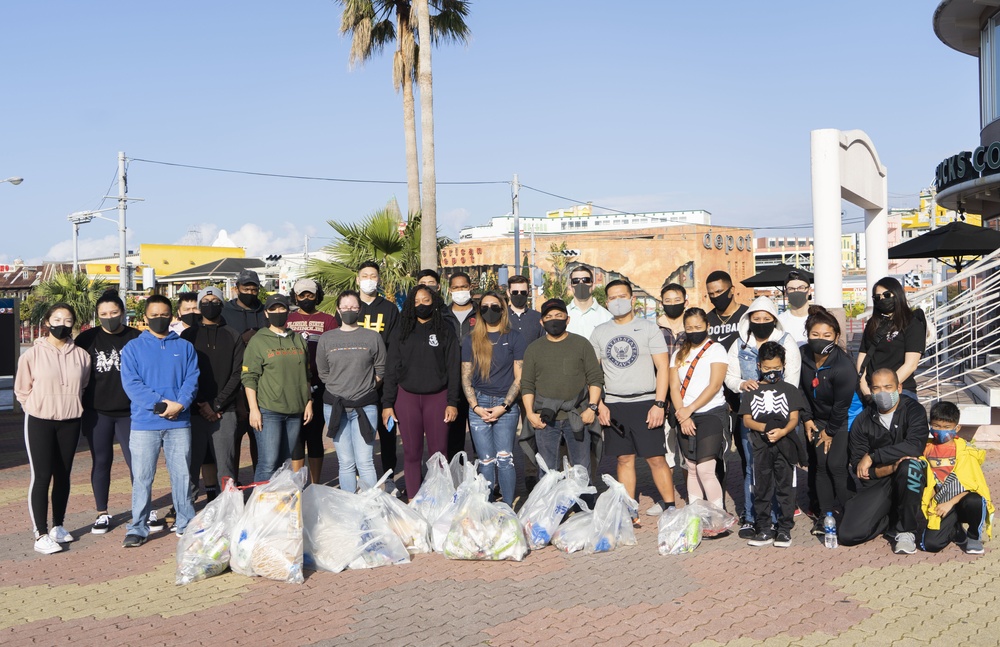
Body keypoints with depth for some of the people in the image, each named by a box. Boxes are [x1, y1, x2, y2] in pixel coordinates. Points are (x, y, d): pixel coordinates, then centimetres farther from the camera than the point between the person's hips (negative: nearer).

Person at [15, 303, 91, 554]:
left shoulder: (81, 355, -1)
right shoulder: (32, 354, -8)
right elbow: (22, 390, 1)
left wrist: (70, 405, 6)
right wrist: (38, 409, 1)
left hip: (70, 423, 3)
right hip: (40, 422, -3)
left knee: (63, 475, 12)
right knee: (41, 477, -4)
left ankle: (58, 526, 25)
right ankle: (41, 535, 0)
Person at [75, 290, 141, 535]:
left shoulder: (136, 339, 0)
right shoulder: (87, 338, 3)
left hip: (129, 412, -1)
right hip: (97, 413, 1)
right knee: (101, 462, 9)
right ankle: (102, 514, 19)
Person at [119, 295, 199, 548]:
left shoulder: (185, 347, 11)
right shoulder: (133, 348, 6)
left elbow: (192, 380, 2)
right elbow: (131, 383, -5)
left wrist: (179, 404, -16)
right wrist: (160, 404, -17)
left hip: (179, 423, 1)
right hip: (144, 423, -1)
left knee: (182, 474, 7)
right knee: (142, 477, 1)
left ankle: (186, 523, 18)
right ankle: (138, 528, 9)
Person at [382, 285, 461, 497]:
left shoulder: (445, 331, 6)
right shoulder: (401, 332, 9)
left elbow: (454, 369, 3)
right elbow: (391, 369, 7)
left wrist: (452, 402, -5)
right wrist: (387, 403, 0)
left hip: (437, 397, -1)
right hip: (407, 397, 1)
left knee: (439, 452, -1)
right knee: (411, 452, 3)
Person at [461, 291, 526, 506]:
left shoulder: (514, 338, 5)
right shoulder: (471, 340, 12)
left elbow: (519, 377, 2)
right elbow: (466, 378, 10)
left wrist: (503, 406, -7)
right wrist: (476, 407, -3)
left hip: (506, 405, -2)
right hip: (478, 405, 2)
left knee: (504, 459, -10)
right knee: (486, 461, 2)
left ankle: (508, 507, -4)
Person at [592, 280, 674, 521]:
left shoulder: (649, 328, 1)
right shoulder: (599, 332, 9)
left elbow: (663, 368, -3)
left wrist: (659, 404, -11)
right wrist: (599, 404, 1)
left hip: (645, 403, -3)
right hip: (613, 405, 3)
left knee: (656, 458, -3)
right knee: (624, 459, 6)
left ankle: (669, 506, 8)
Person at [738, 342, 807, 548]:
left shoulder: (790, 390, 8)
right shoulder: (751, 392, 10)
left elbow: (794, 419, 1)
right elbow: (747, 420, 3)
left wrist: (783, 431, -20)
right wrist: (764, 428, -16)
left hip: (784, 445, -1)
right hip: (760, 446, 1)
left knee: (785, 487, 2)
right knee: (761, 488, 6)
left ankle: (784, 529, 10)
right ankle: (763, 529, 13)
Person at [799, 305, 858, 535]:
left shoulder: (844, 367, -29)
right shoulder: (802, 355, -12)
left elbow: (841, 406, -19)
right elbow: (800, 389, 2)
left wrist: (830, 431, -9)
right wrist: (807, 419, 1)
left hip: (843, 420, -5)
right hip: (817, 419, 5)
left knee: (836, 464, -12)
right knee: (819, 463, 1)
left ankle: (845, 514, 0)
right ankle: (825, 513, 9)